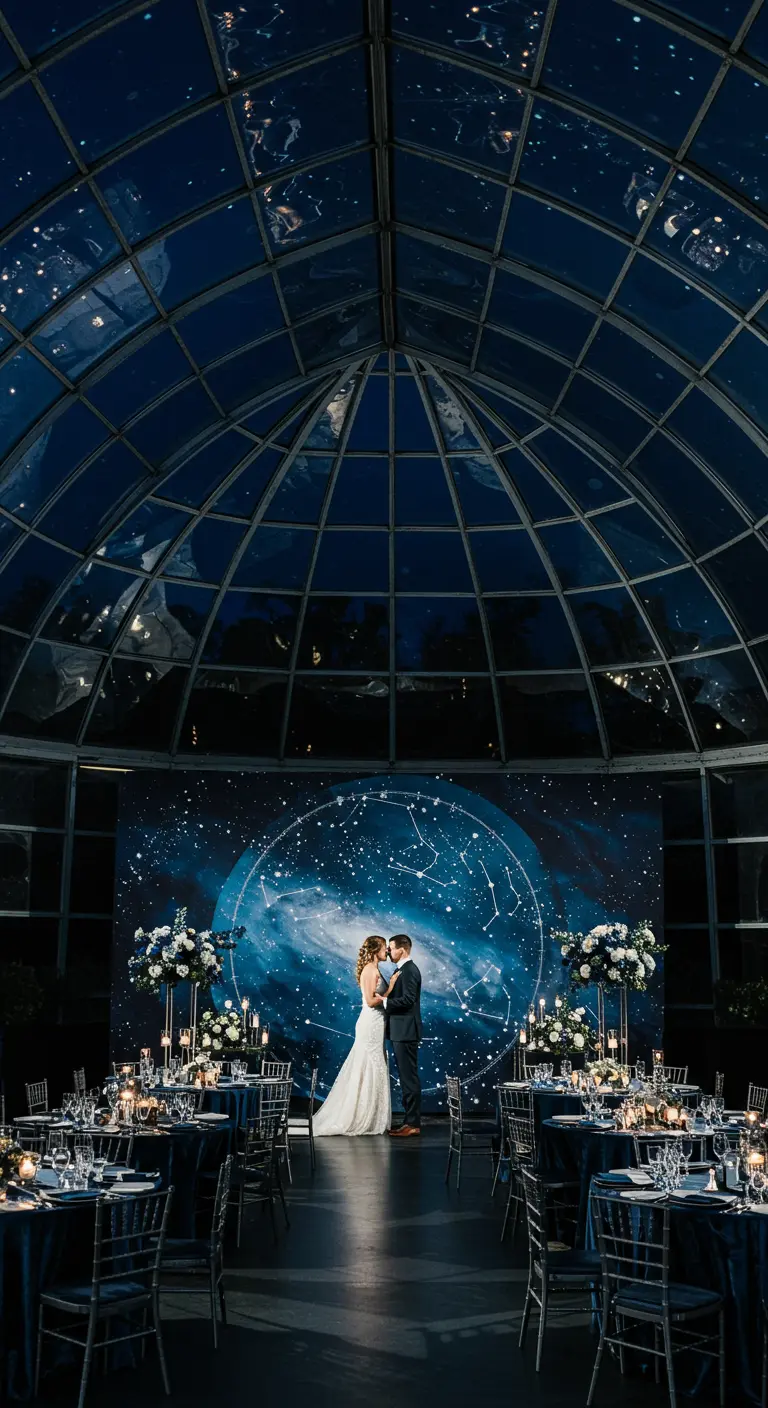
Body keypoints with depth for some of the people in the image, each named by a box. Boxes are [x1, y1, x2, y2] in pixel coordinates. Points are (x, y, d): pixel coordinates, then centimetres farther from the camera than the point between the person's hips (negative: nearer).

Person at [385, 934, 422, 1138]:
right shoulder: (402, 969, 17)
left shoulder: (409, 970, -14)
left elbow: (408, 999, -23)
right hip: (401, 1032, 10)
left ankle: (413, 1124, -3)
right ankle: (410, 1120, 16)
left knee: (409, 1078, -6)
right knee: (406, 1078, 12)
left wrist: (385, 1001, -17)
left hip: (406, 1032, -10)